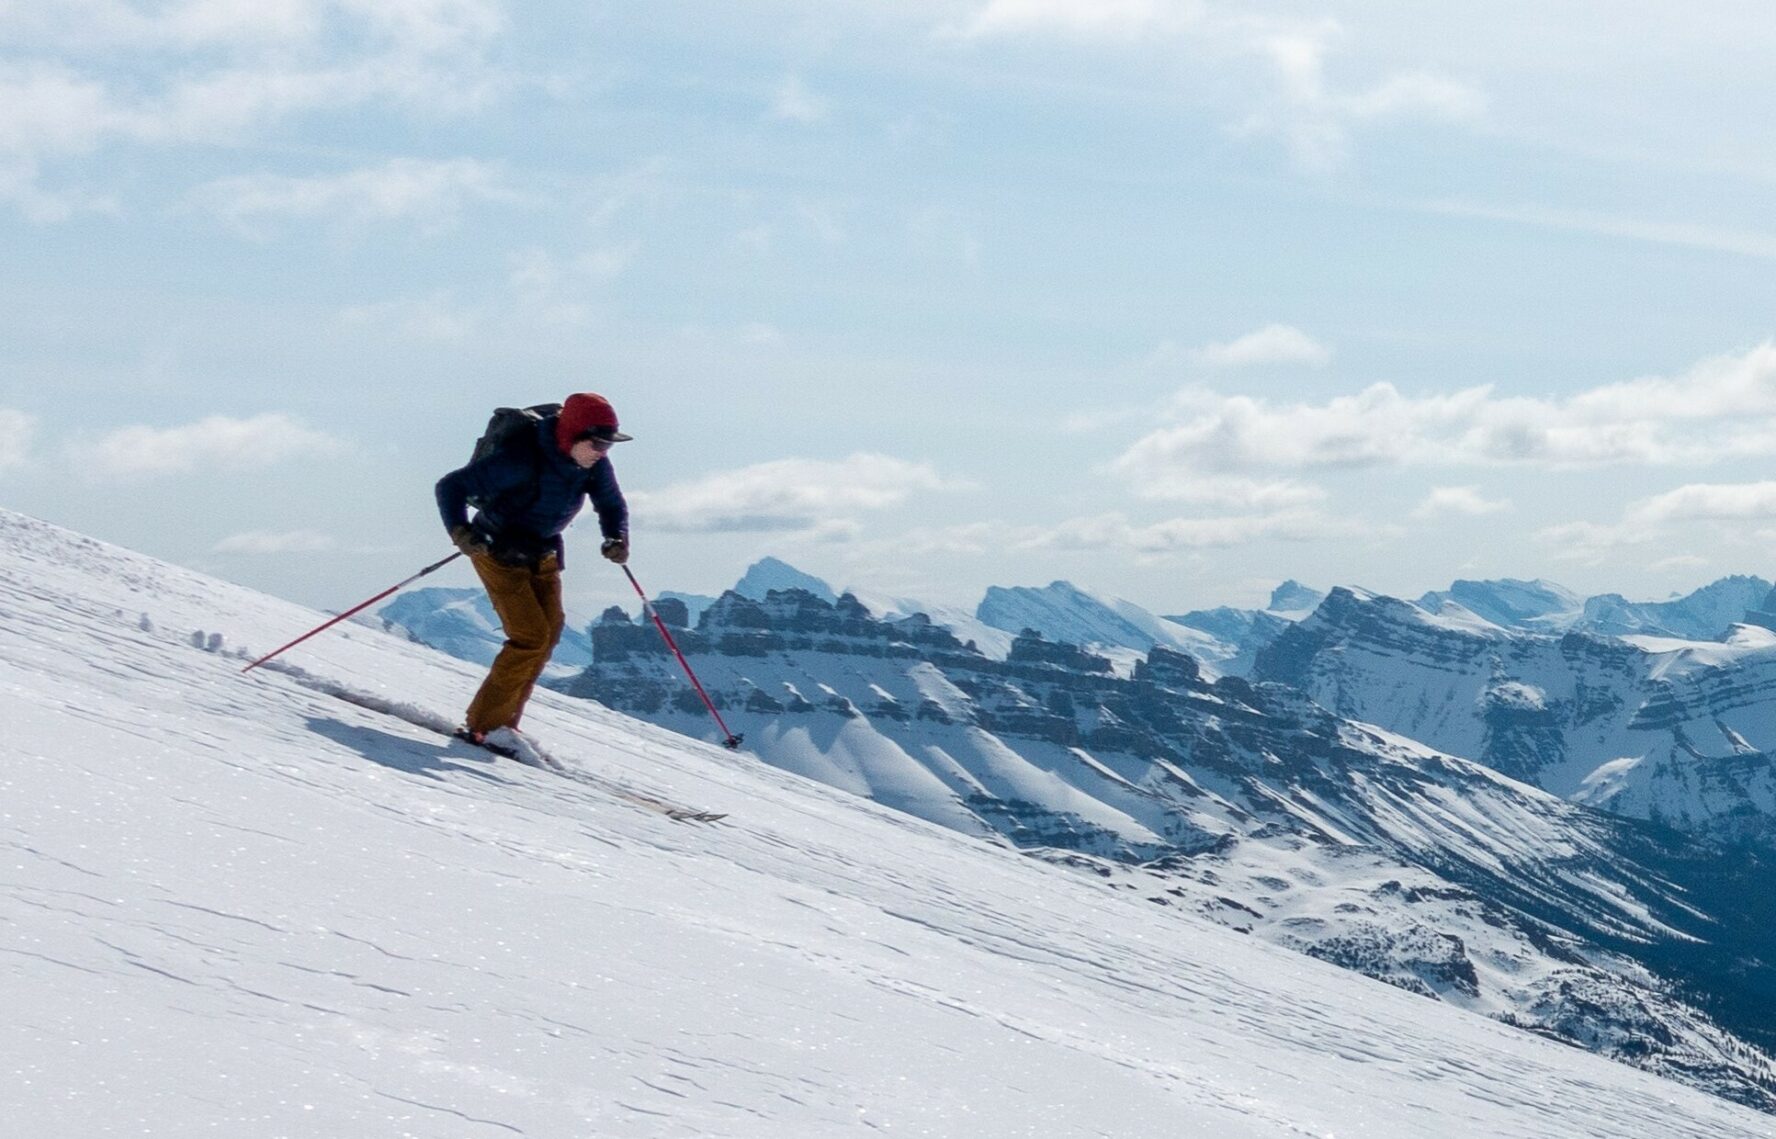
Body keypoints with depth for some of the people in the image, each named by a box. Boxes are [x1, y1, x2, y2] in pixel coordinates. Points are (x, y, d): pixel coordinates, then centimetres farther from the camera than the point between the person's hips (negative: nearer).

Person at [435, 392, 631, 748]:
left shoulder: (594, 466, -11)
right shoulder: (523, 460, -30)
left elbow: (612, 505, 7)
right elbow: (451, 486, -27)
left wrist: (617, 538, -14)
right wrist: (460, 531, -42)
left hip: (542, 556, 7)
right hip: (499, 552, -7)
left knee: (548, 634, -3)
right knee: (531, 637, -16)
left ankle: (504, 722, 6)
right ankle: (481, 725, -8)